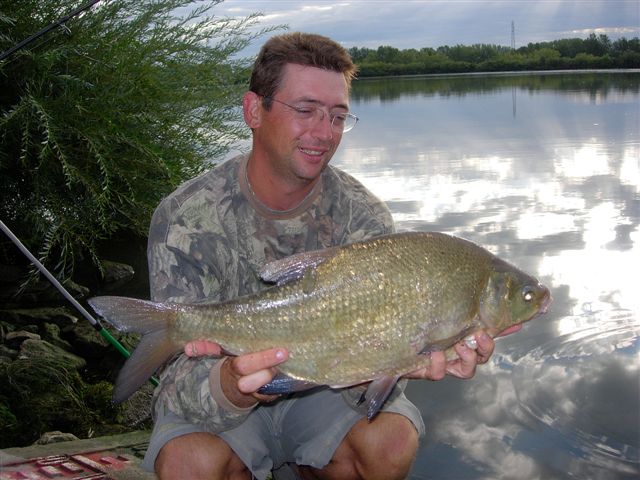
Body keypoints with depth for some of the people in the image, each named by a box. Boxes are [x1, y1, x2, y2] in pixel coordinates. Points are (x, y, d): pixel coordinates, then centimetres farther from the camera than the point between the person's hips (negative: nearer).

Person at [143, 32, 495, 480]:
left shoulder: (362, 215, -13)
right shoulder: (185, 218, -20)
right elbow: (184, 374, -25)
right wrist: (229, 388, -49)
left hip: (321, 391, 2)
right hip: (214, 396, -2)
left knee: (392, 443, -25)